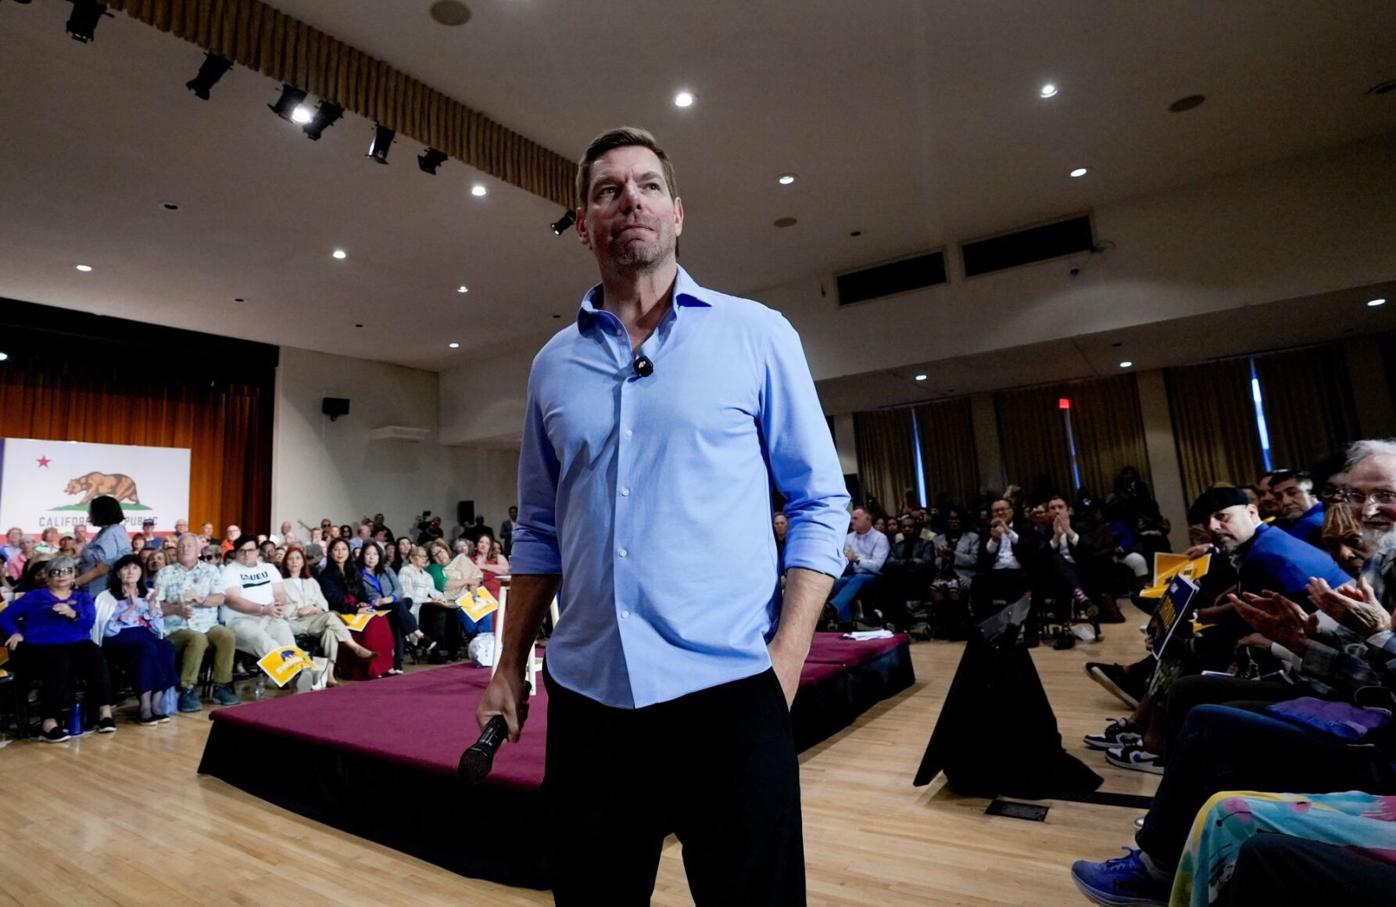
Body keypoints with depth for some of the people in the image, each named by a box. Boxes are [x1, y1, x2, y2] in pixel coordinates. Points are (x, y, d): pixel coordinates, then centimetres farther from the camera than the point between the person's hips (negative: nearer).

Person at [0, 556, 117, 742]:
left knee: (95, 654, -34)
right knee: (60, 661, -38)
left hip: (76, 644, 2)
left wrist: (73, 614, -14)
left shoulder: (83, 598, 23)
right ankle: (48, 723, -39)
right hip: (39, 647, -1)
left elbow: (89, 623, 6)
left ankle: (104, 711, -34)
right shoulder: (35, 596, 22)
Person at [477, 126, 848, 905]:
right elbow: (539, 531, 13)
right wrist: (511, 666, 9)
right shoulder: (553, 365, 9)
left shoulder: (757, 335, -1)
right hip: (586, 693, 4)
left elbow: (820, 502, -2)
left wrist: (787, 657, -10)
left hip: (729, 686, -3)